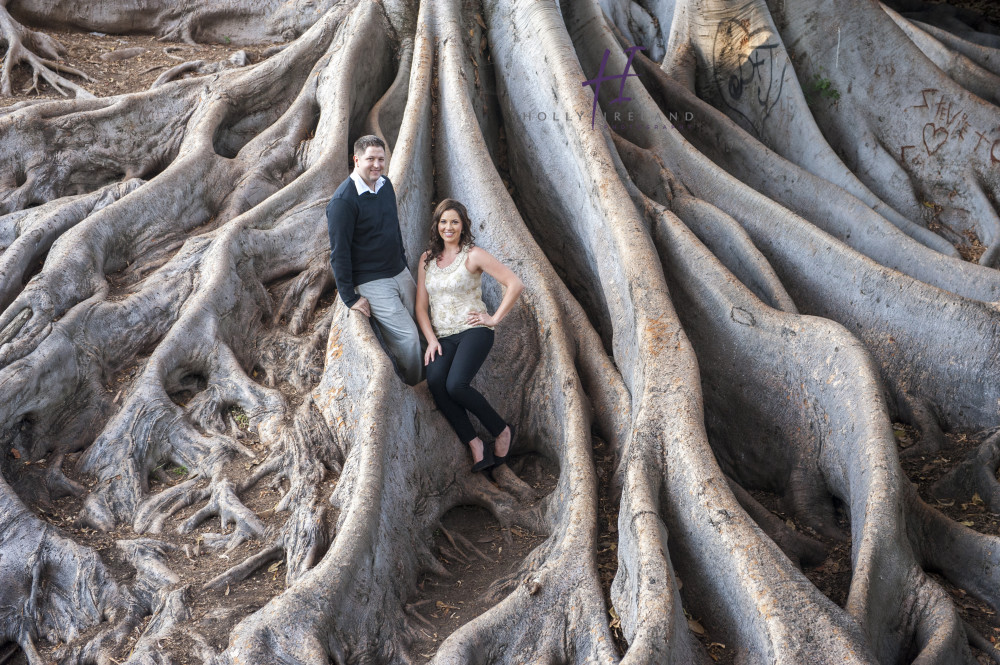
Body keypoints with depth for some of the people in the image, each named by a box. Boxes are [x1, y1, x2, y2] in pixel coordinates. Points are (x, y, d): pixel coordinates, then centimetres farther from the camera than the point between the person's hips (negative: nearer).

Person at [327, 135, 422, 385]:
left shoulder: (385, 184, 5)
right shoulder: (343, 200, -19)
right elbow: (339, 252, -17)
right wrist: (350, 298, -15)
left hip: (400, 273, 7)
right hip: (372, 283, -7)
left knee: (406, 334, 9)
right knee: (408, 337, -9)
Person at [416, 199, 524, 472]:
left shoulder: (473, 255, -2)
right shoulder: (427, 259, 14)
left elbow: (515, 284, -8)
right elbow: (421, 306, 13)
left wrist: (495, 318, -7)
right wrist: (431, 340, 0)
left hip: (473, 330, -4)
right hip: (442, 337, 5)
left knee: (456, 385, -29)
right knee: (435, 382, -27)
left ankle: (502, 431, -6)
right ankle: (475, 445, -21)